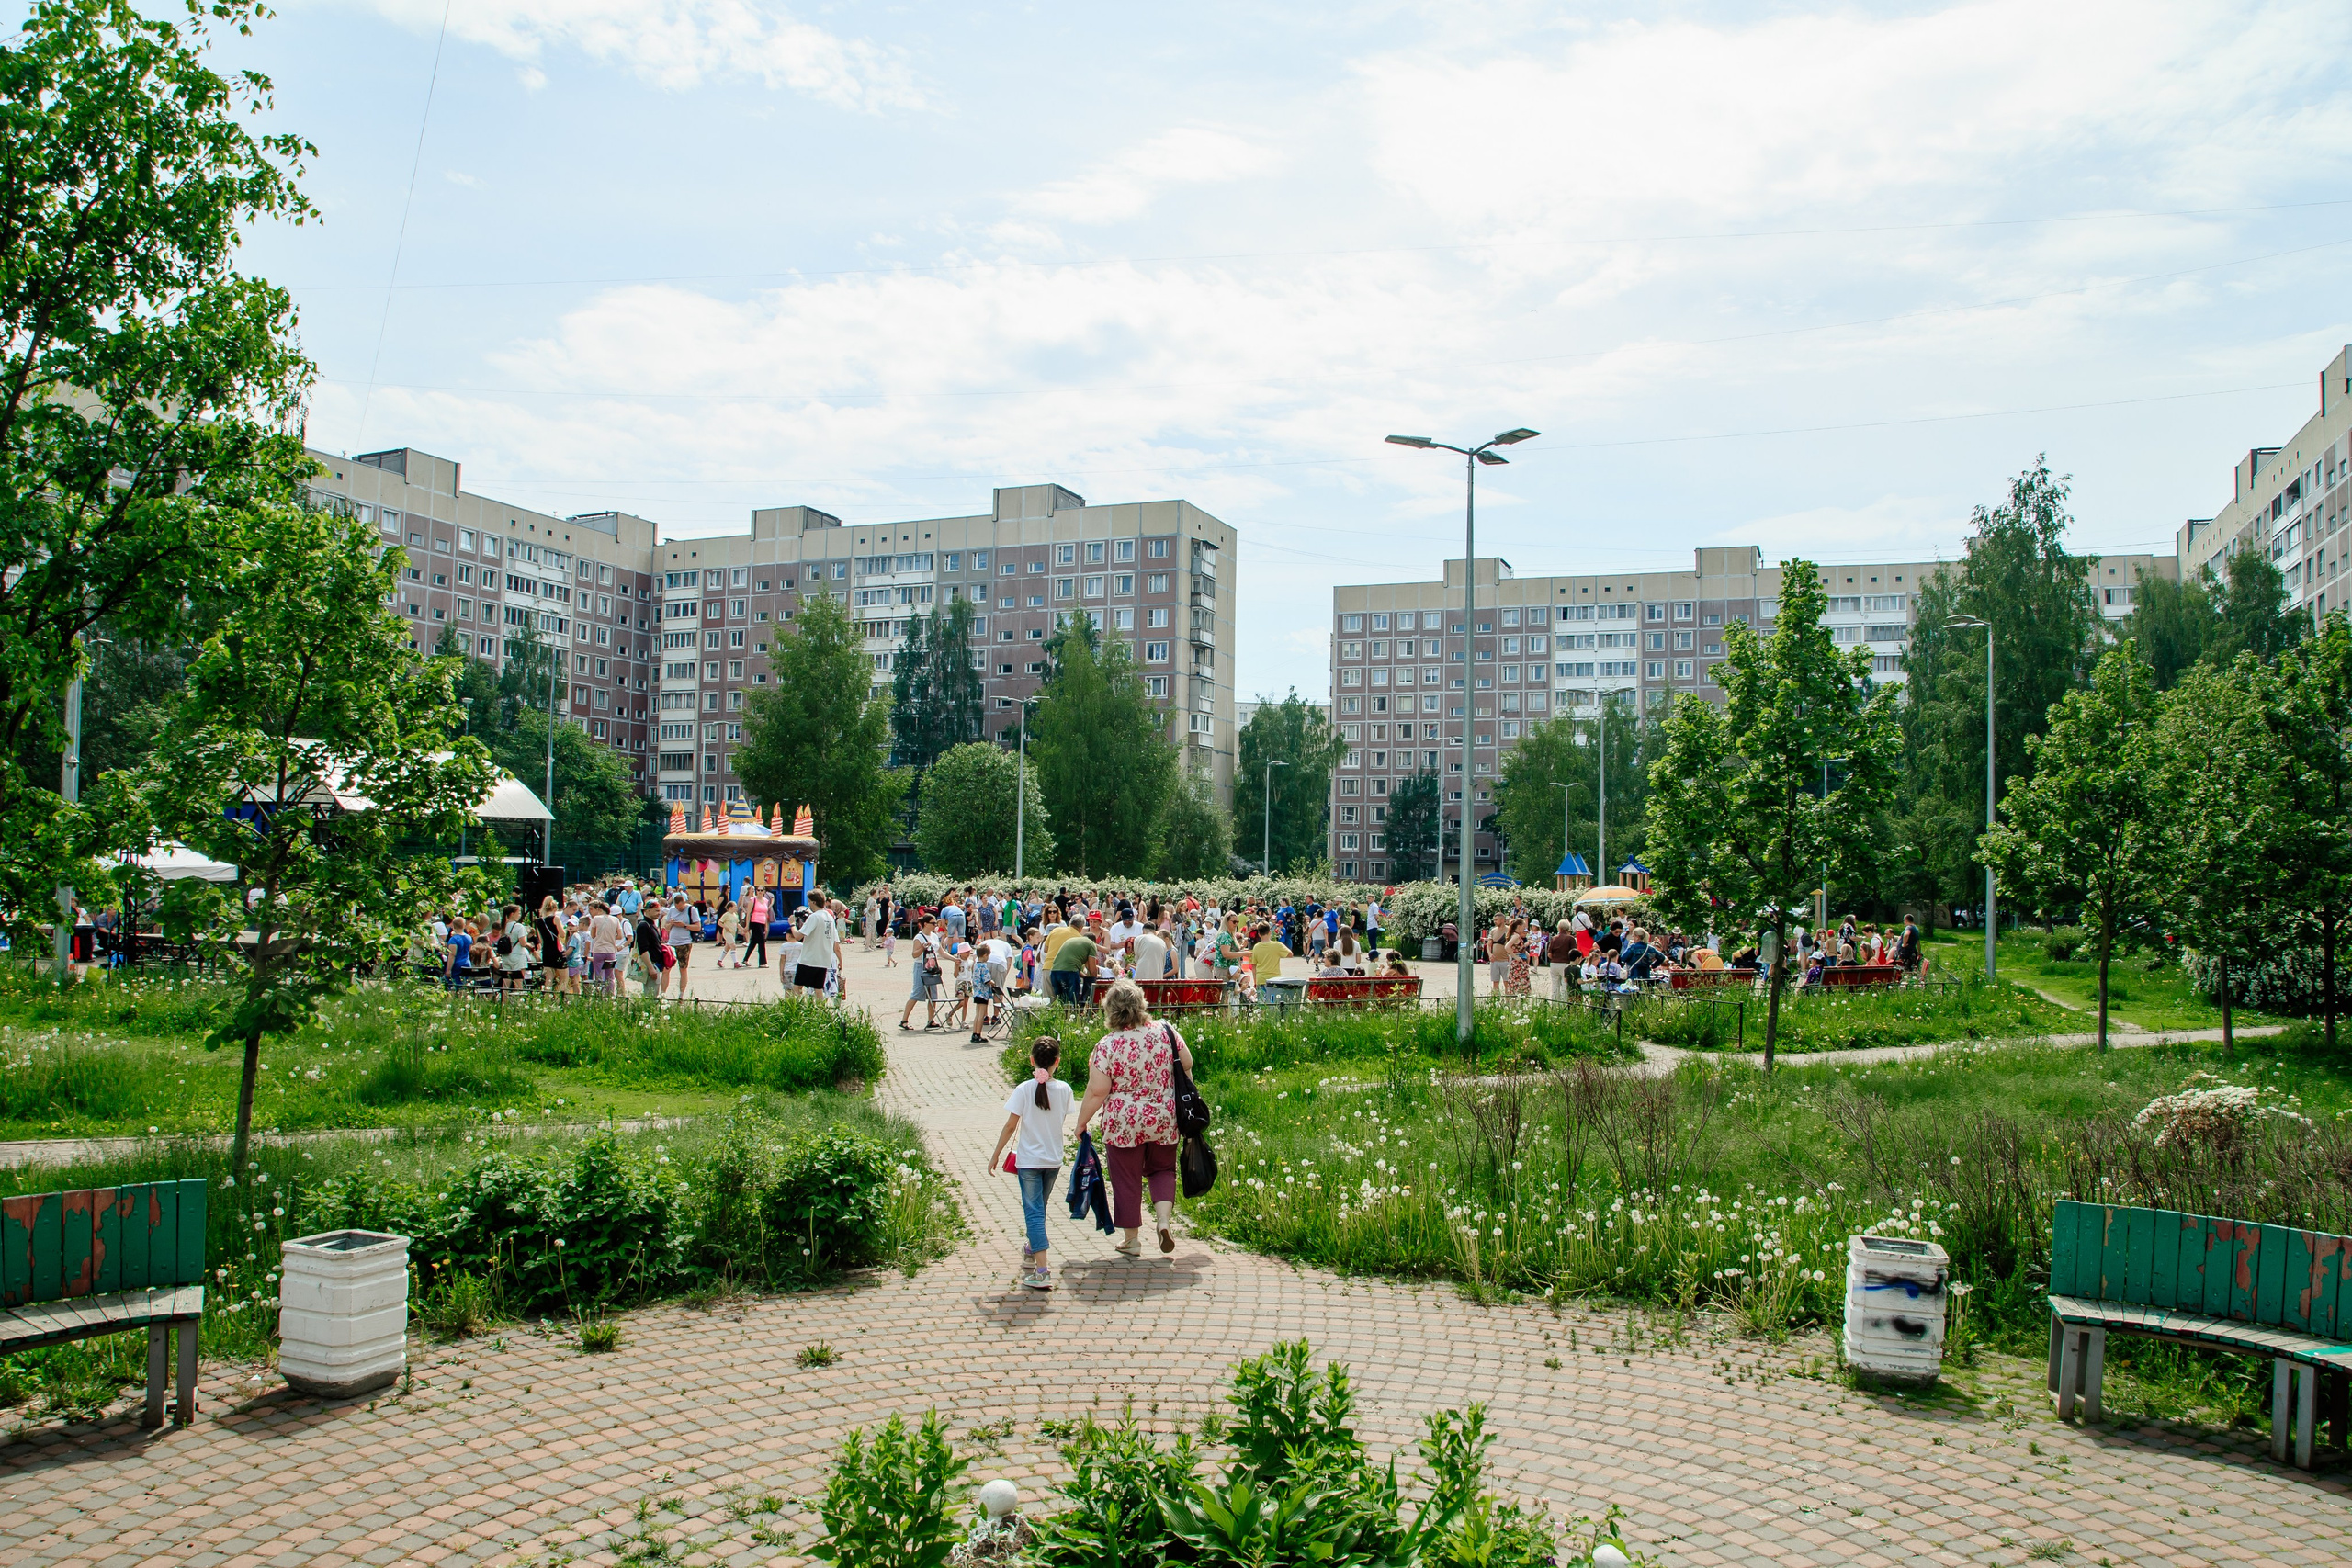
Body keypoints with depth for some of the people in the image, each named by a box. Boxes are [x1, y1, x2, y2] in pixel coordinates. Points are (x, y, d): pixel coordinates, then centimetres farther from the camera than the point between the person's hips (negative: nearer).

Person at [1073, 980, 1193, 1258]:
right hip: (1164, 1120, 3)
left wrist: (1082, 1121, -3)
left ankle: (1131, 1240, 19)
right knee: (1162, 1170, 22)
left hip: (1123, 1124, -3)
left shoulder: (1107, 1046, -16)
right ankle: (1165, 1218, 2)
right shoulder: (1166, 1032, -6)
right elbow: (1187, 1065, 5)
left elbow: (1097, 1091, -16)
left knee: (1126, 1179, 10)